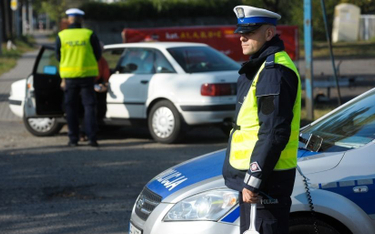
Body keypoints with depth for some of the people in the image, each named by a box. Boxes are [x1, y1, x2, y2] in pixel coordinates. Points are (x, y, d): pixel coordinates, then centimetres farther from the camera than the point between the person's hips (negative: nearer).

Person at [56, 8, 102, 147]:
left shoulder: (61, 36, -2)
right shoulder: (89, 35, -5)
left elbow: (59, 56, 8)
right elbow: (98, 54, 2)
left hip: (69, 76, 1)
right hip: (87, 75, -1)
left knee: (71, 108, 9)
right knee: (89, 106, 4)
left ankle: (73, 139, 7)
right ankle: (91, 137, -4)